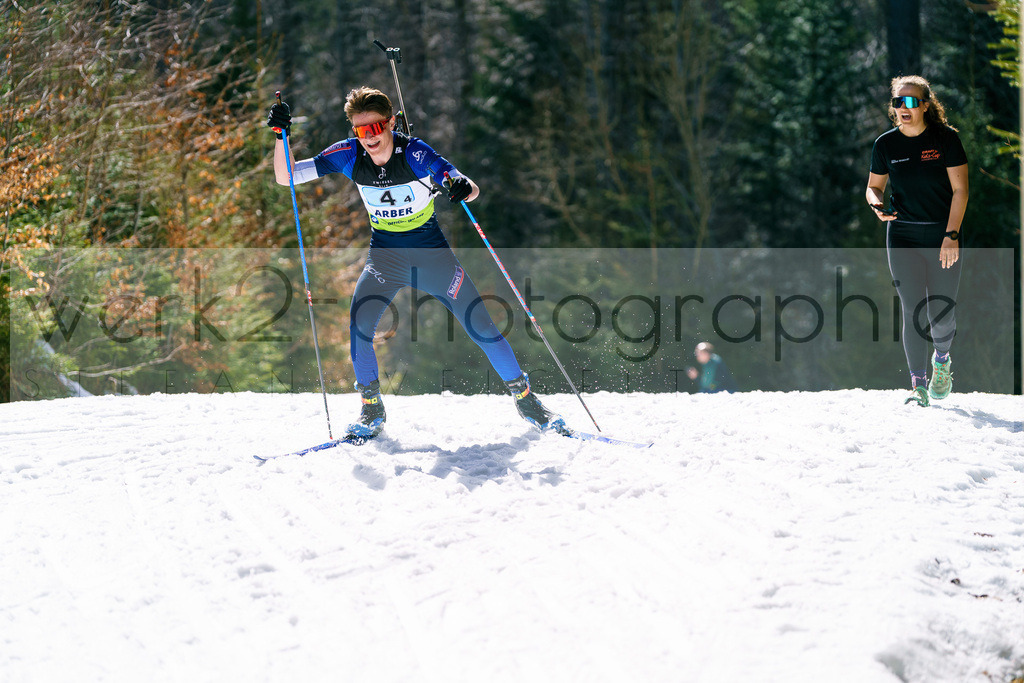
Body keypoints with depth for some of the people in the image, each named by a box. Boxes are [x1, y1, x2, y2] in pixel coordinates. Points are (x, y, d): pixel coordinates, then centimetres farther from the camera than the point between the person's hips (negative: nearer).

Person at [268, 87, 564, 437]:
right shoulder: (349, 155, -15)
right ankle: (371, 409, -2)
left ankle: (525, 398, 15)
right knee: (359, 323, -20)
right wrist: (282, 134, -29)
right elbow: (285, 176, -13)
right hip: (384, 257, 2)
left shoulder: (414, 153, -23)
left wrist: (463, 188, -50)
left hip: (432, 254, -2)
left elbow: (472, 189, -26)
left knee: (481, 326, -4)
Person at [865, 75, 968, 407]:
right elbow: (873, 187, 12)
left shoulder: (946, 139, -6)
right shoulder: (886, 144, 2)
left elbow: (959, 190, -6)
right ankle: (918, 385, 2)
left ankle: (942, 358, 30)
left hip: (943, 237, -1)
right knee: (912, 311, -6)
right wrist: (877, 204, -12)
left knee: (942, 314, -3)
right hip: (903, 238, 1)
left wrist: (951, 235, -14)